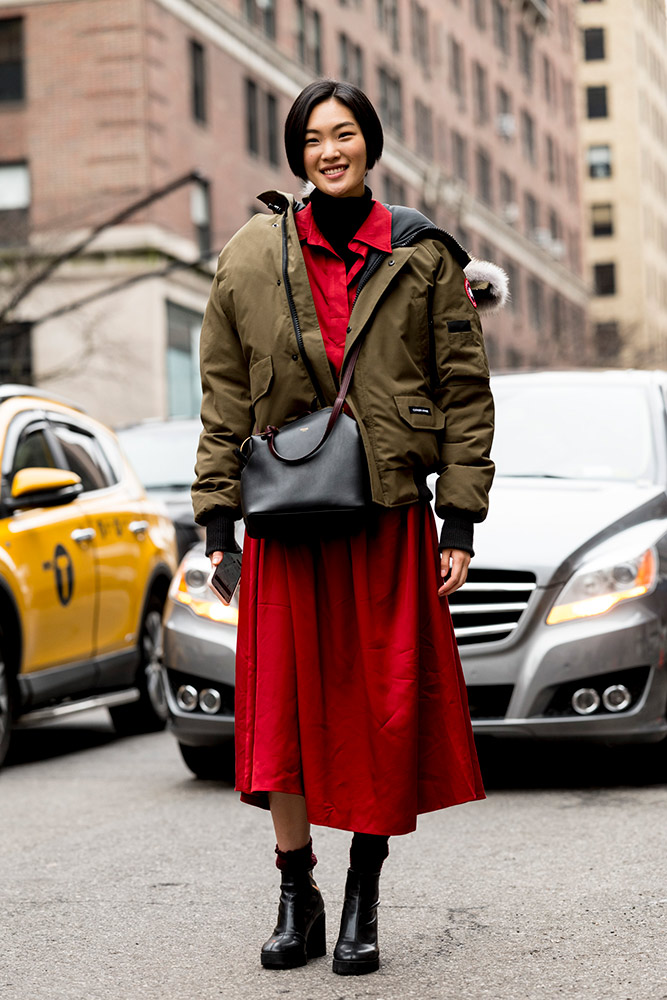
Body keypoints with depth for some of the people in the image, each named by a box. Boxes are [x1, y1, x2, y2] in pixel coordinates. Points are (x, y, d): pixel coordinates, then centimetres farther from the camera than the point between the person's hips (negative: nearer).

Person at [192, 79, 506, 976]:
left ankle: (364, 904, 13)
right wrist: (217, 516, 2)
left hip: (391, 517, -1)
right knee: (284, 704, 0)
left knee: (389, 707, 0)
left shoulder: (422, 255, 4)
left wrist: (462, 520, -2)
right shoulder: (251, 259, 6)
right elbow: (225, 397, 8)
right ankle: (297, 902, 14)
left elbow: (465, 389, 4)